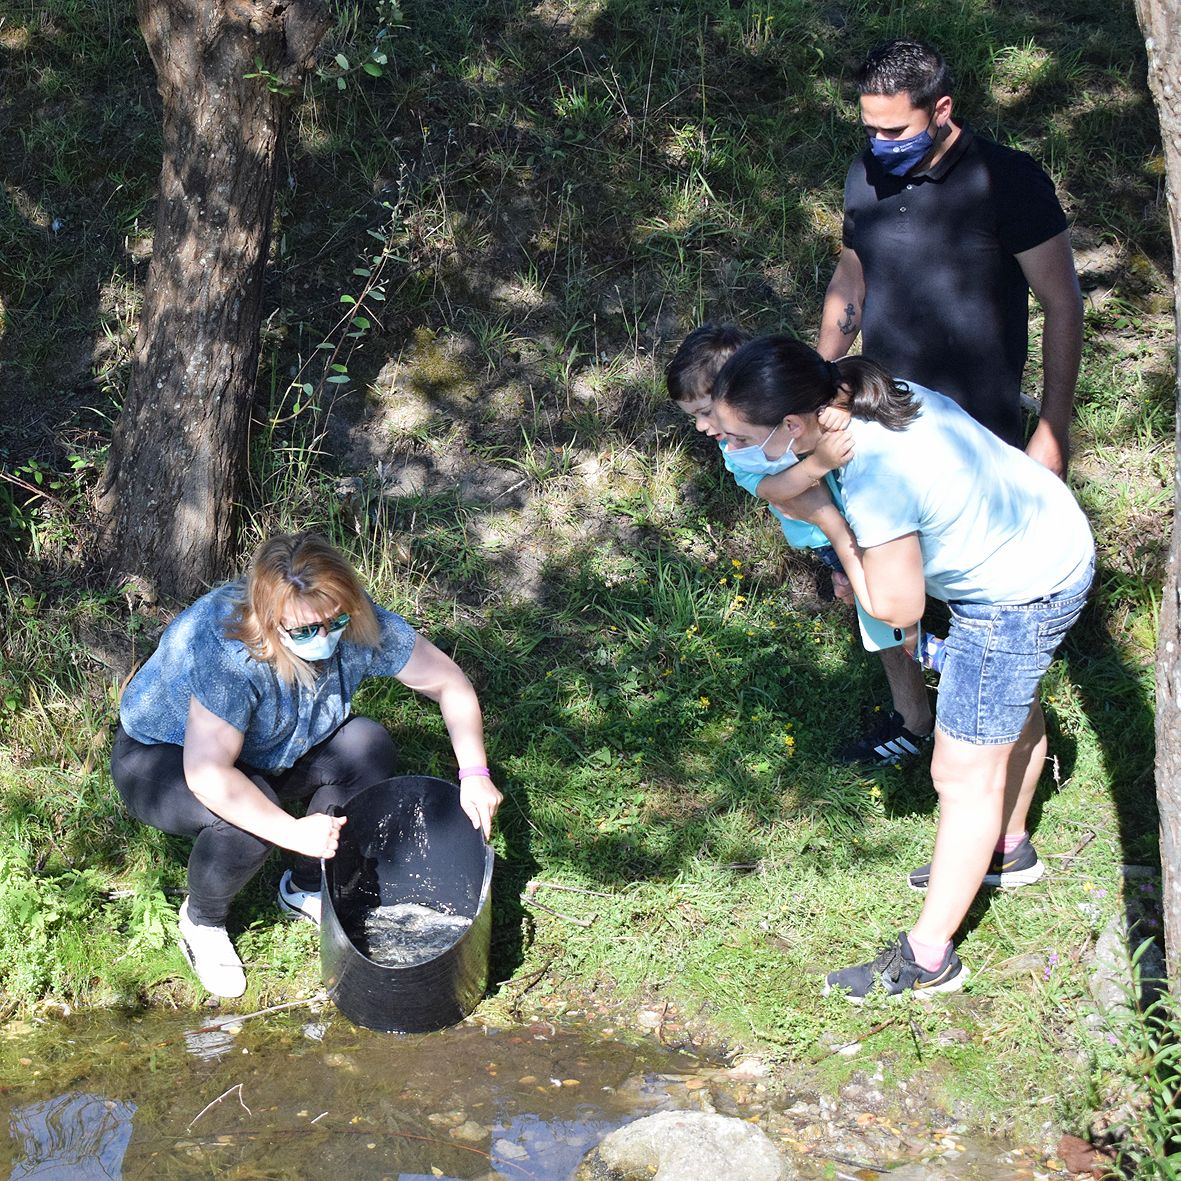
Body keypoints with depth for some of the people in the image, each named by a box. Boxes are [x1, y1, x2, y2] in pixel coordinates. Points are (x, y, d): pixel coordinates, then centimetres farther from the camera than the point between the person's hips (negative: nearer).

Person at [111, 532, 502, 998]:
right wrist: (294, 832, -48)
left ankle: (305, 889, 3)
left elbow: (449, 682, -11)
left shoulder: (360, 625, -22)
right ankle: (202, 920, -3)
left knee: (368, 747, -17)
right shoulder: (228, 649, -39)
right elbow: (207, 775, -44)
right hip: (160, 759, -6)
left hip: (264, 756, 6)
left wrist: (474, 774, -22)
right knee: (244, 818, -35)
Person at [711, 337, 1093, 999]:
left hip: (1020, 597, -10)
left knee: (964, 774, -1)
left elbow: (894, 607, -23)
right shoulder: (876, 397, -12)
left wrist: (826, 521, -19)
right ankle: (1009, 850, 56)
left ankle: (926, 960, 9)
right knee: (1014, 709, 31)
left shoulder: (875, 479, -37)